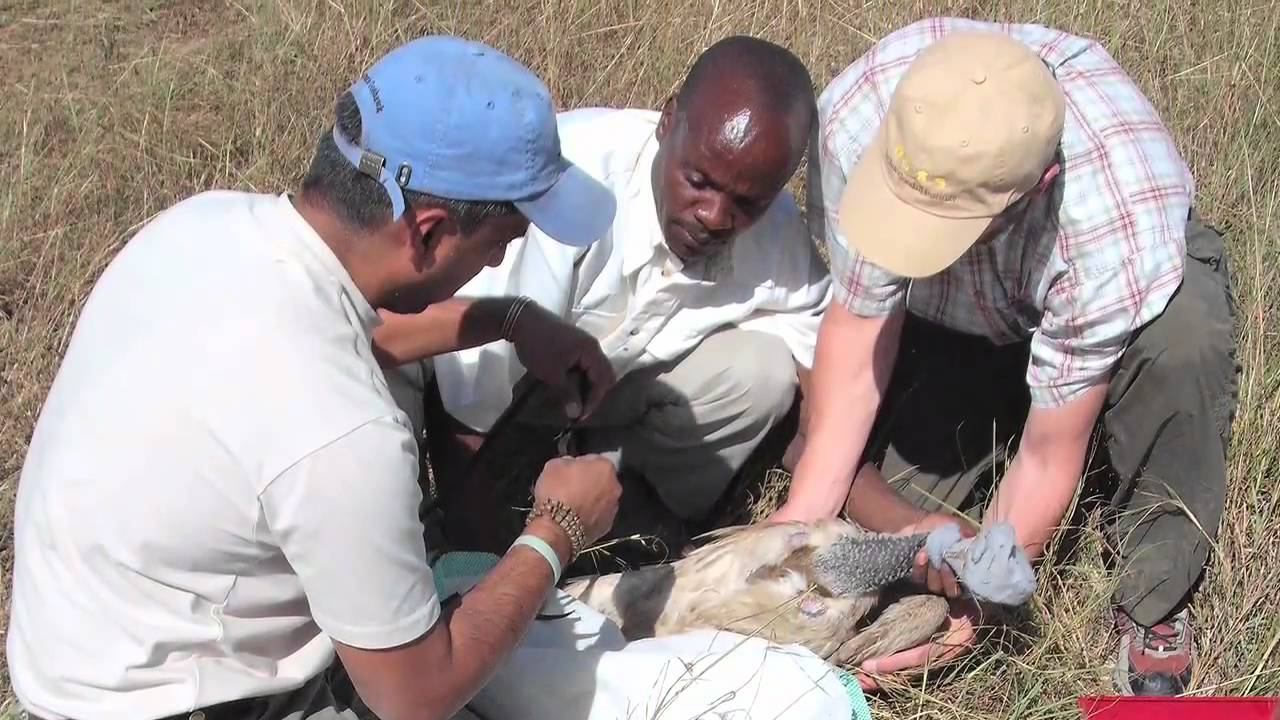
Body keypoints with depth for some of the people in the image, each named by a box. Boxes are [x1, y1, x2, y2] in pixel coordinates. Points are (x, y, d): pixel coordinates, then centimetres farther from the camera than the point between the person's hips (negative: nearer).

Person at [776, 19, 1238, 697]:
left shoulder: (1117, 226, -43)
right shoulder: (854, 114, -36)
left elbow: (1049, 457, -30)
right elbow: (859, 322, -23)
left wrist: (969, 610, -28)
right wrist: (804, 512, -26)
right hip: (955, 314, 3)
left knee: (1182, 352, -38)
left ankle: (1153, 609, -14)